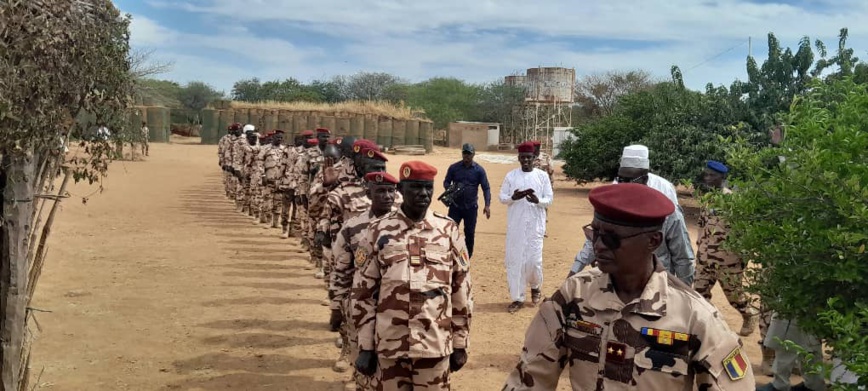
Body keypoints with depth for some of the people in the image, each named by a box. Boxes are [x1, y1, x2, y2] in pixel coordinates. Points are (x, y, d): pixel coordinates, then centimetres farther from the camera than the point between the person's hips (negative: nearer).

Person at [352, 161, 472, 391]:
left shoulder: (448, 230, 1)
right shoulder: (378, 232, 0)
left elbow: (461, 289, 5)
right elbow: (363, 292, 2)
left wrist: (460, 343, 5)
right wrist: (365, 347, 1)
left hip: (435, 345, 0)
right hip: (389, 346, 0)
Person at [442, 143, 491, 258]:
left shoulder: (479, 170, -2)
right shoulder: (454, 167, 0)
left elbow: (486, 188, -3)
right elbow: (446, 182, 7)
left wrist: (487, 205, -16)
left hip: (471, 207, 0)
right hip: (455, 206, 0)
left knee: (470, 234, 7)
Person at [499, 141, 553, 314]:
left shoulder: (542, 175, 1)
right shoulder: (511, 175, 4)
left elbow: (549, 199, 0)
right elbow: (502, 197, 5)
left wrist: (538, 200, -21)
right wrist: (513, 197, -17)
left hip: (535, 225, -1)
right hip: (515, 224, 1)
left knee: (534, 259, -2)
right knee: (514, 260, 1)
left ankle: (535, 287, 29)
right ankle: (517, 298, 11)